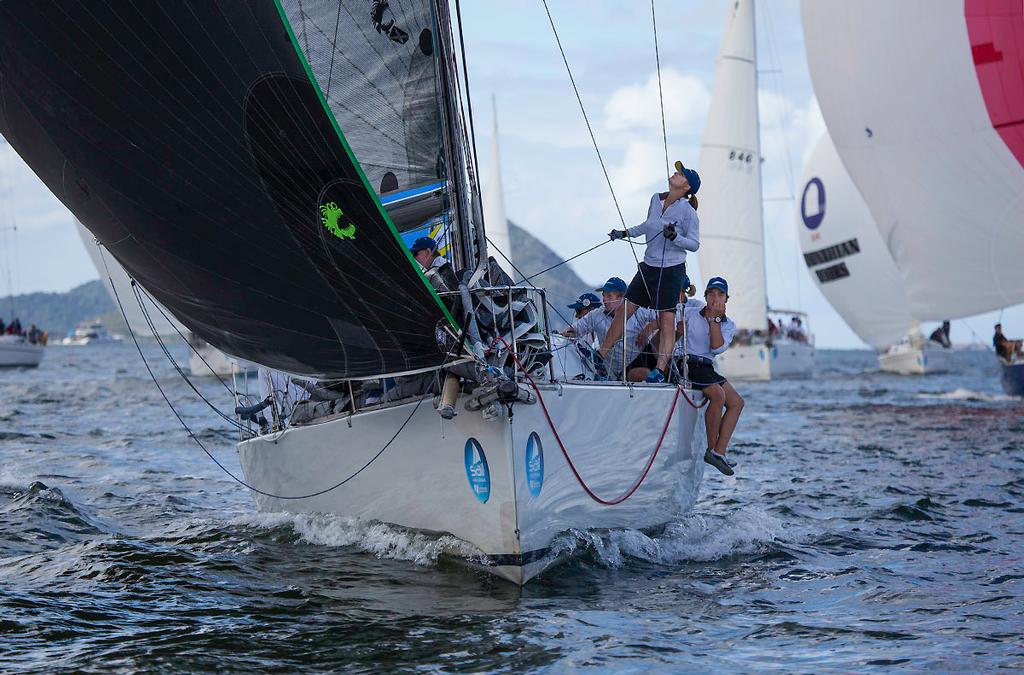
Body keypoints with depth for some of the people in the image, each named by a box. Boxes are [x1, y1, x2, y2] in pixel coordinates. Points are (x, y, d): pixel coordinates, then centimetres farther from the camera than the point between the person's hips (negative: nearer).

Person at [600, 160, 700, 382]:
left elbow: (694, 244, -11)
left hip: (671, 270, -7)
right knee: (624, 310, 7)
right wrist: (626, 233, 24)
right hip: (649, 266, 7)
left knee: (666, 320, -7)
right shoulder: (656, 199, 6)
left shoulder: (687, 211, -12)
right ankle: (600, 357, 14)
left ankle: (660, 369, -6)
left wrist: (675, 237, -26)